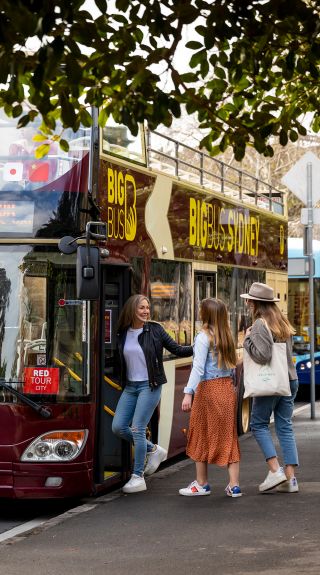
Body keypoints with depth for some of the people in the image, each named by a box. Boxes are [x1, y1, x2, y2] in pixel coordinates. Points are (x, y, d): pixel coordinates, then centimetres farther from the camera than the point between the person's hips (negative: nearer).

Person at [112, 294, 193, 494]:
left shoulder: (155, 330, -5)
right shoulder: (123, 334, 4)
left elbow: (177, 350, -3)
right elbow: (119, 360, 15)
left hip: (150, 386, -5)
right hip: (130, 386, 5)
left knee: (137, 428, -9)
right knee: (118, 427, 1)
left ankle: (138, 477, 1)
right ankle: (153, 450, 22)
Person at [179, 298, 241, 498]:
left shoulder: (204, 337, -11)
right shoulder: (226, 337, 8)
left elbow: (198, 368, -17)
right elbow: (232, 366, 9)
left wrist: (188, 393, -18)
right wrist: (232, 386, 13)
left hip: (208, 388, -6)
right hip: (228, 388, 6)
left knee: (202, 436, 8)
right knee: (229, 436, 7)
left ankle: (202, 484, 16)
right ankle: (234, 485, 4)